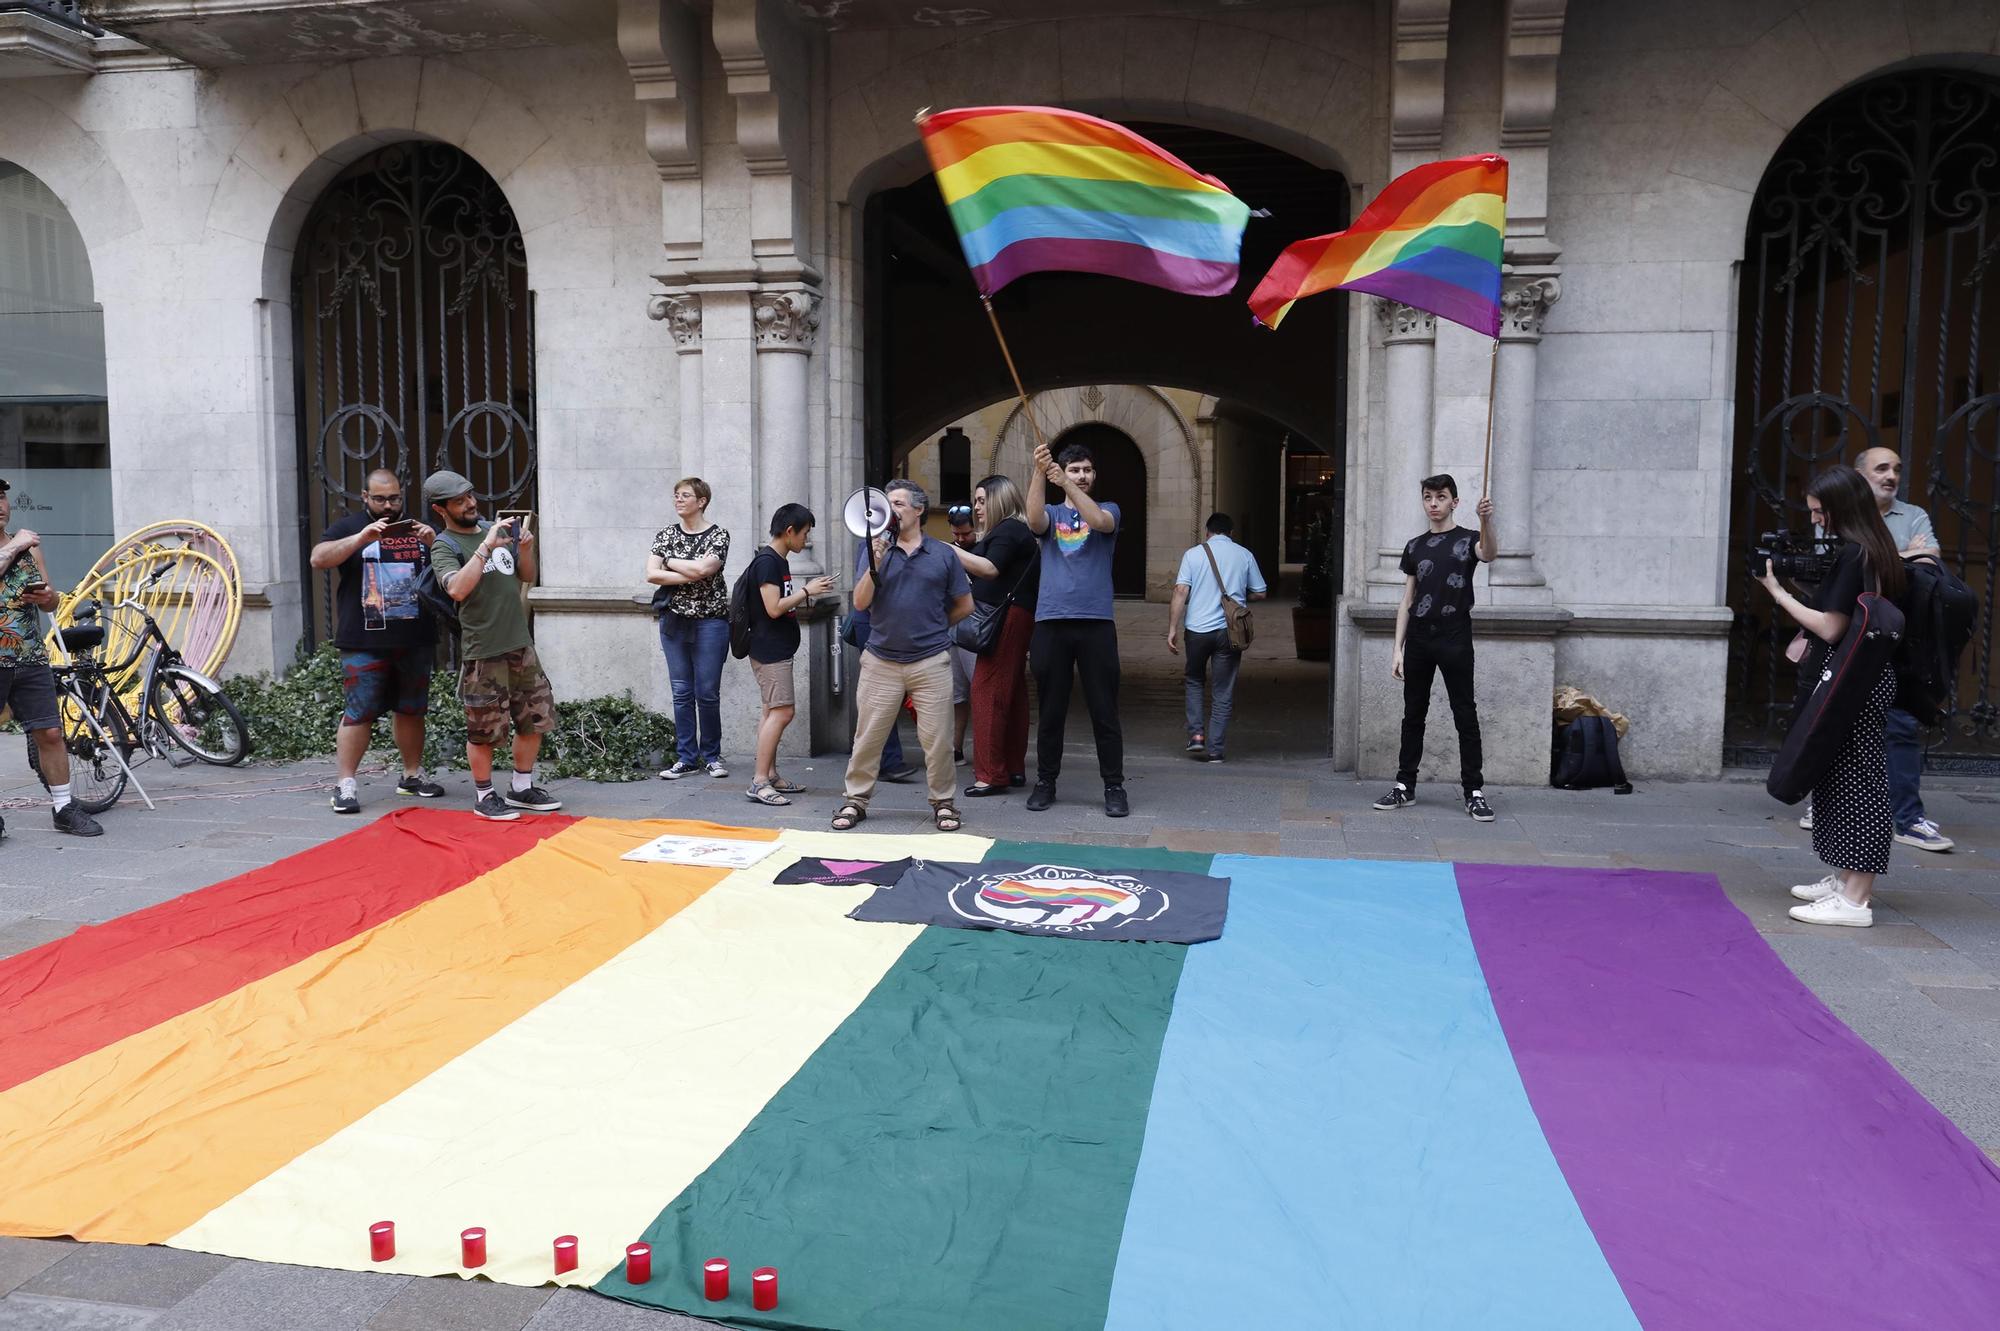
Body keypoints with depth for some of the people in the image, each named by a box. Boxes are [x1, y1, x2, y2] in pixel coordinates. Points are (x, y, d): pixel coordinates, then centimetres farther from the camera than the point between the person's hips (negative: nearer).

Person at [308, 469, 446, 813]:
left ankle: (412, 775, 22)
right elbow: (318, 559, -8)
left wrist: (435, 543, -12)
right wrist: (361, 538, -21)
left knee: (411, 710, 12)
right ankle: (344, 783, -1)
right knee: (358, 713, -6)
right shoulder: (348, 527, 6)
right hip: (365, 644, -3)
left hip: (415, 642, 3)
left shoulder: (418, 528, 14)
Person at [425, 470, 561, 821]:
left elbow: (526, 577, 19)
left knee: (534, 718, 12)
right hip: (484, 652, -7)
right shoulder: (445, 546, -7)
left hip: (520, 644, 7)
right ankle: (484, 796, 17)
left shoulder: (496, 529, 12)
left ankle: (521, 788, 26)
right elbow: (458, 589, -25)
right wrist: (487, 546, -24)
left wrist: (525, 548, -1)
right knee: (484, 729, 1)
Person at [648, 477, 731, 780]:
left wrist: (670, 562, -5)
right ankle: (686, 758, 12)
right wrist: (691, 575, -12)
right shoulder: (666, 535, 8)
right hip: (674, 621, 3)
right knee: (682, 693, 5)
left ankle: (712, 756, 14)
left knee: (708, 693, 0)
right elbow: (651, 574, -5)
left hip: (709, 621, -3)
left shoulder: (718, 535, -2)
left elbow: (703, 568, -19)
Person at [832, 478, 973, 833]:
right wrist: (875, 564, -13)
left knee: (937, 738, 1)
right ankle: (855, 800, 15)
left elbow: (964, 605, 12)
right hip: (881, 662, 1)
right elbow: (860, 603, -2)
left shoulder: (942, 554, 5)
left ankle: (942, 803, 15)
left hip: (931, 662, -1)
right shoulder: (878, 549, 6)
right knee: (867, 736, 3)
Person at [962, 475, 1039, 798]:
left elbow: (991, 569, -23)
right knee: (1011, 692, 13)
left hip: (1007, 618, -11)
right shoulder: (1013, 530, 24)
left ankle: (991, 774, -12)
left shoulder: (1008, 530, -9)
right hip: (1017, 618, 11)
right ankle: (1014, 769, 19)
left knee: (987, 690, -12)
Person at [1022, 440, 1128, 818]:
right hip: (1050, 623, 1)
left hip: (1096, 623, -1)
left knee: (1104, 711, 1)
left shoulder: (1108, 510, 11)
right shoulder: (1050, 514, 13)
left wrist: (1066, 484, -25)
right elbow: (1034, 520, -12)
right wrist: (1039, 473, -26)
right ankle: (1045, 782, 17)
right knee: (1050, 711, 7)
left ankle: (1114, 786, 7)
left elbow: (1098, 521, -14)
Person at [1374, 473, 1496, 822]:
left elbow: (1488, 554, -25)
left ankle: (1474, 792, 2)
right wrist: (1398, 649, 6)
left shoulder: (1467, 540, 1)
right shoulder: (1415, 546, 12)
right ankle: (1405, 786, 17)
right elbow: (1407, 601, 12)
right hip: (1418, 640, 4)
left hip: (1456, 642, -4)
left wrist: (1485, 521, -45)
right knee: (1413, 715, 9)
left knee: (1466, 717, -1)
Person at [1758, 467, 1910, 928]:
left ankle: (1855, 900, -4)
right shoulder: (1874, 551, 14)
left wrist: (1779, 592, -10)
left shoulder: (1852, 554, -16)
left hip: (1854, 685, -10)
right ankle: (1844, 880, 26)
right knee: (1841, 778, 16)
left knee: (1855, 783, -7)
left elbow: (1831, 628, -17)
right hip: (1863, 678, 10)